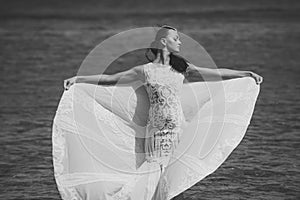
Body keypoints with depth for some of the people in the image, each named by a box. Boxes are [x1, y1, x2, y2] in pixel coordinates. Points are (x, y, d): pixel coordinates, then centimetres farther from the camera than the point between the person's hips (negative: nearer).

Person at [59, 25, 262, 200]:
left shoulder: (181, 69, 12)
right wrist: (78, 79, 6)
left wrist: (247, 74, 8)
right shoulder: (145, 70, 4)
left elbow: (216, 74, 11)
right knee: (155, 167, -8)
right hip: (157, 129, -3)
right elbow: (110, 79, 8)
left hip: (179, 127, 3)